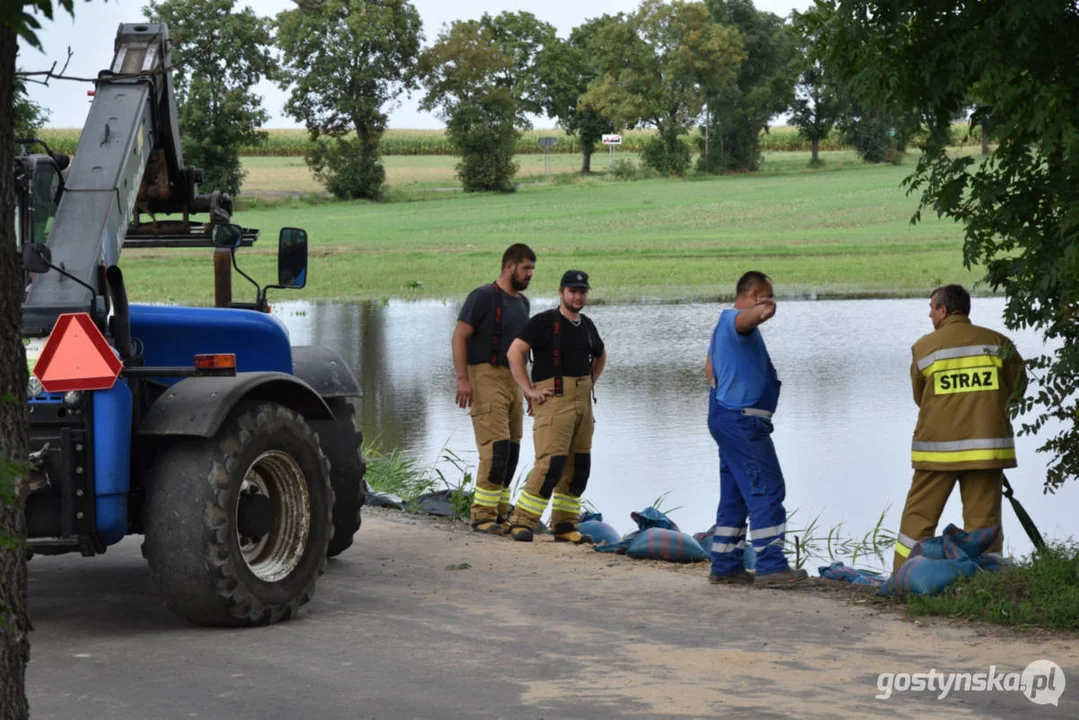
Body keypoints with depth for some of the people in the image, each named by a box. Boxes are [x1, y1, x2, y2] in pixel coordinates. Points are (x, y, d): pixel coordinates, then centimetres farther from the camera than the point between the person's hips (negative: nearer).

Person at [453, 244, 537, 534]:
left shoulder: (521, 302, 16)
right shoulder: (484, 296, -8)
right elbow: (459, 336, -11)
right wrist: (462, 378, -20)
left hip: (513, 380, 8)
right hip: (486, 377, -8)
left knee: (512, 450, 5)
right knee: (496, 447, -15)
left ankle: (499, 514, 11)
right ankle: (483, 515, -11)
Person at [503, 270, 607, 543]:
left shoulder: (587, 325, 15)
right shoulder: (544, 322, -6)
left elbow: (600, 356, 34)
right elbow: (514, 352, -14)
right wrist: (529, 390, -16)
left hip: (583, 400, 7)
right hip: (553, 398, -7)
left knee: (579, 466, 7)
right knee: (551, 462, -17)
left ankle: (565, 526, 15)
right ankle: (522, 522, -13)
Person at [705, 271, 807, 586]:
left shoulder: (722, 325, 20)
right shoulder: (733, 321, -13)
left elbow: (710, 368, 33)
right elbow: (744, 319, -39)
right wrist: (761, 312, -60)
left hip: (725, 416, 11)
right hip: (742, 420, -11)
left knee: (734, 493, 12)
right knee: (767, 489, -11)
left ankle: (725, 565, 14)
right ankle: (770, 565, -15)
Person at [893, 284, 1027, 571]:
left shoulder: (924, 347, 0)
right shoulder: (997, 343, 2)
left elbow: (919, 397, 8)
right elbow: (1017, 388, 9)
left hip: (938, 446, -1)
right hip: (986, 446, 1)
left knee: (919, 515, 6)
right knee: (983, 518, 4)